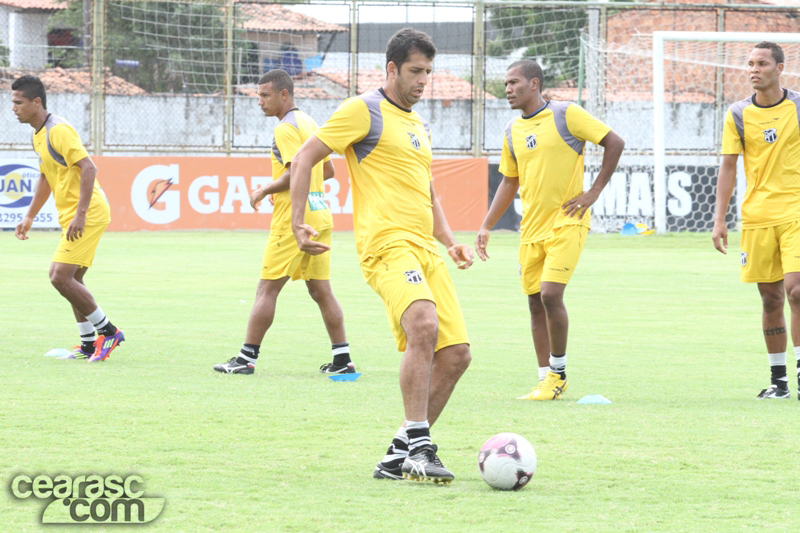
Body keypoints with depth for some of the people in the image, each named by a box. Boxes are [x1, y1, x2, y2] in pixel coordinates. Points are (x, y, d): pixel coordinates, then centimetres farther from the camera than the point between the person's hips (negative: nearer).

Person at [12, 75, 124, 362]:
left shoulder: (58, 130, -17)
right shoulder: (39, 135, 14)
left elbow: (89, 168, -24)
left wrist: (80, 215, -28)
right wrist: (29, 217, 25)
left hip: (86, 215, -10)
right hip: (72, 214, 10)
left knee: (60, 276, -14)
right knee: (71, 279, 12)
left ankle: (107, 331, -4)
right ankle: (89, 344, 19)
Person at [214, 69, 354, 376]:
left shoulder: (286, 128, -11)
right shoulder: (309, 123, 17)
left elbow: (296, 170, -23)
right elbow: (328, 171, 23)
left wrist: (265, 191, -10)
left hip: (294, 219, -9)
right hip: (320, 215, 9)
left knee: (267, 289, -5)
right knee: (321, 290, 9)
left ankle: (247, 358, -4)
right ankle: (342, 359, 6)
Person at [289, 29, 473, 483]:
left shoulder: (420, 126, 25)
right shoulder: (364, 110, 0)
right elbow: (306, 158, 0)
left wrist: (451, 241, 19)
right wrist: (298, 222, -7)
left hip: (425, 249, 9)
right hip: (386, 242, -8)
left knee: (456, 354, -1)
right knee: (424, 324, -31)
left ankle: (401, 456, 9)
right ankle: (418, 447, -27)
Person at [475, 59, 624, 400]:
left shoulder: (566, 115, -8)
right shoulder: (512, 131, 11)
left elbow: (615, 143, -7)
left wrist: (594, 192, -10)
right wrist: (486, 227, 13)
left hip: (566, 222, -6)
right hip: (531, 228, 6)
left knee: (550, 294, -16)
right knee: (535, 302, 5)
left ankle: (558, 372, 0)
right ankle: (547, 379, 13)